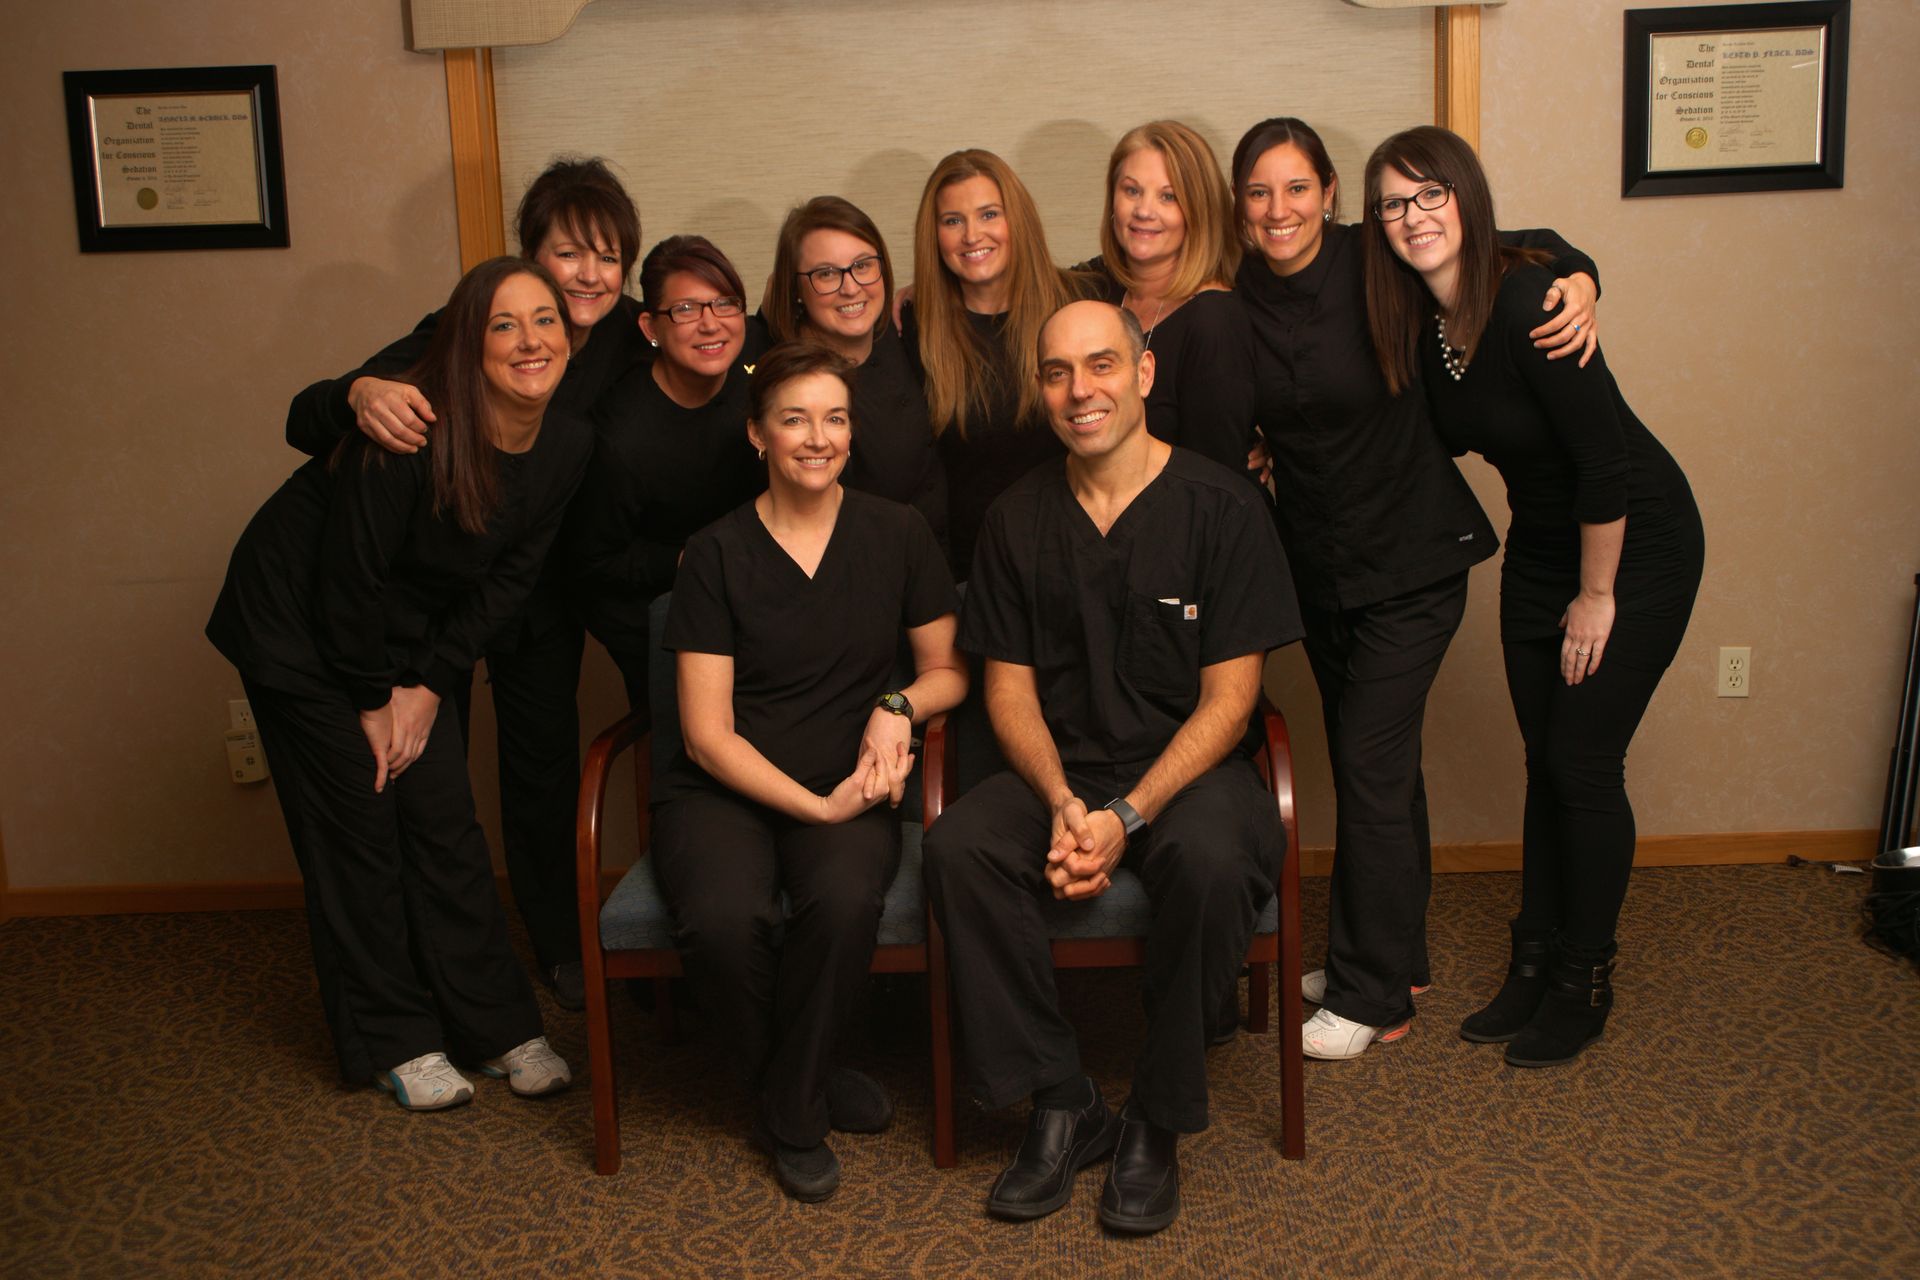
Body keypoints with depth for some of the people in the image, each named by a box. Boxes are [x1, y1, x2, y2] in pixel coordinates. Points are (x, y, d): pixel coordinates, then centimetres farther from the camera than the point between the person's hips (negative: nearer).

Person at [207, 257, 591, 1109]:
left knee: (445, 823, 4)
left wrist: (428, 683, -7)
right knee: (356, 828, 0)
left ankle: (497, 1027, 14)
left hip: (412, 635, 5)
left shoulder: (566, 448, -10)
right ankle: (393, 1041, 13)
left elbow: (507, 577, -3)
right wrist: (371, 699, -12)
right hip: (299, 619, -5)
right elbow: (349, 576, -23)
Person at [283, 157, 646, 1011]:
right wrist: (359, 394, -51)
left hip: (540, 584, 3)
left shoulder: (631, 339, -15)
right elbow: (303, 425, -29)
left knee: (543, 766, 10)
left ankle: (559, 947, 28)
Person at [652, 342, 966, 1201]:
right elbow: (708, 732, -4)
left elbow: (947, 669, 15)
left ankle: (790, 1114, -7)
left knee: (846, 899, -34)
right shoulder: (717, 553, -1)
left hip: (848, 787, 1)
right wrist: (816, 805, -14)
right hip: (723, 789, -1)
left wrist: (898, 706, -8)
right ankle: (805, 1086, 1)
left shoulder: (895, 534, 6)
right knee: (724, 917, -33)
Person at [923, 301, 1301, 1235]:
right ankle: (1061, 1105, -12)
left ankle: (1155, 1126, -14)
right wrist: (1062, 803, -13)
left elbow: (1228, 699, -8)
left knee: (1212, 860, -36)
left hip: (1189, 765, -3)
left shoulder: (1221, 507, -5)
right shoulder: (1019, 518, 6)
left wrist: (1127, 816, -19)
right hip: (1060, 772, 3)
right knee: (957, 846, -26)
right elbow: (1009, 687, 7)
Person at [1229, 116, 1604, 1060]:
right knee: (1379, 761, 16)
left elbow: (1529, 248, -4)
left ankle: (1372, 998, 8)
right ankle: (1394, 958, 32)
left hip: (1411, 557, -5)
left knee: (1369, 762, -6)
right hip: (1316, 559, 5)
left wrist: (1580, 284, -21)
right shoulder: (1231, 300, -4)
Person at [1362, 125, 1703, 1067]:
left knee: (1583, 762, -3)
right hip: (1541, 545, 7)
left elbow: (1606, 459, -25)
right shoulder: (1419, 323, -5)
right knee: (1543, 760, 11)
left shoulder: (1524, 306, -28)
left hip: (1636, 542, -7)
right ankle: (1536, 962, 23)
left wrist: (1597, 597, -15)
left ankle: (1585, 985, 13)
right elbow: (1446, 440, 10)